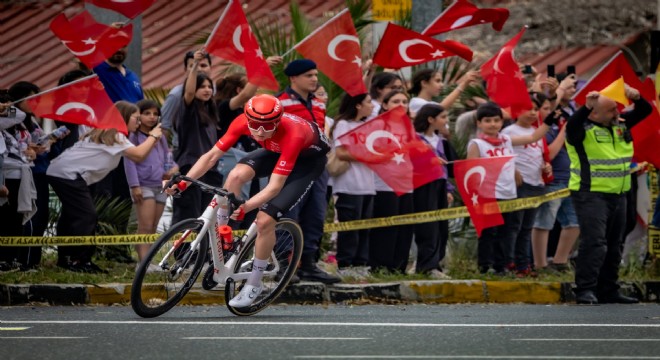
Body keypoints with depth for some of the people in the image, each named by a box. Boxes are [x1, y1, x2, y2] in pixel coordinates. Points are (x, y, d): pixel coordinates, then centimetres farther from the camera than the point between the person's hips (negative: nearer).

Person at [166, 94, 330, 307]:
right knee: (236, 175, -26)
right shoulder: (243, 122, -26)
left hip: (309, 157, -5)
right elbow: (211, 156, -20)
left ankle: (254, 285, 1)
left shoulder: (292, 135, -41)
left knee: (265, 220, -17)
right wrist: (182, 182, -30)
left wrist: (245, 207, -51)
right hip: (276, 151, 5)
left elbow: (275, 186, -39)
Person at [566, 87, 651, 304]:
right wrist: (587, 107, -42)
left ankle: (608, 290, 19)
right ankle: (585, 290, -15)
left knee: (614, 245, 11)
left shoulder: (620, 124, 12)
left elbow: (645, 111, 12)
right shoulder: (583, 128, -9)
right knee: (593, 242, -16)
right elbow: (572, 126, -31)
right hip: (591, 195, -8)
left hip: (617, 195, 8)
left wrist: (636, 97, -8)